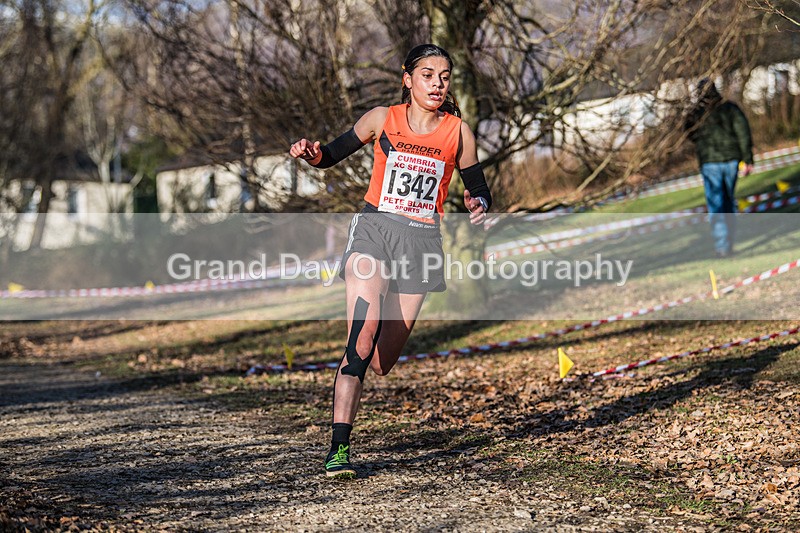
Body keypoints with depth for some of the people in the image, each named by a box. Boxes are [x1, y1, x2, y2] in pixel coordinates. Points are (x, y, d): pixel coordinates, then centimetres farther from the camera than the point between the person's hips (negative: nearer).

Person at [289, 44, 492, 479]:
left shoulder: (458, 131, 5)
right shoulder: (382, 119, 3)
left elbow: (478, 189, 13)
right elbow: (333, 155, 11)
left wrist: (479, 205, -11)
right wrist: (312, 153, -12)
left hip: (421, 241, 2)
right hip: (373, 230, -1)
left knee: (381, 363, 1)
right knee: (364, 335, -24)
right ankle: (339, 447, -23)